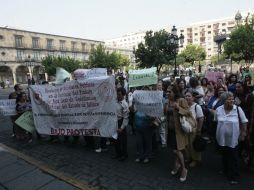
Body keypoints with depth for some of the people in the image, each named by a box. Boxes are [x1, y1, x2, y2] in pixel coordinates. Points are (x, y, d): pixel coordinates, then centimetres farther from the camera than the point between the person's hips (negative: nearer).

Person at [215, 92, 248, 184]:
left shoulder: (238, 109, -13)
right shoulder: (218, 109, -5)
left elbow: (244, 122, -5)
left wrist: (243, 134, -4)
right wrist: (218, 131, 12)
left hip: (233, 138, -3)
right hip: (222, 138, 3)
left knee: (233, 158, 6)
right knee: (224, 155, 20)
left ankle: (234, 176, 21)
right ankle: (225, 170, 40)